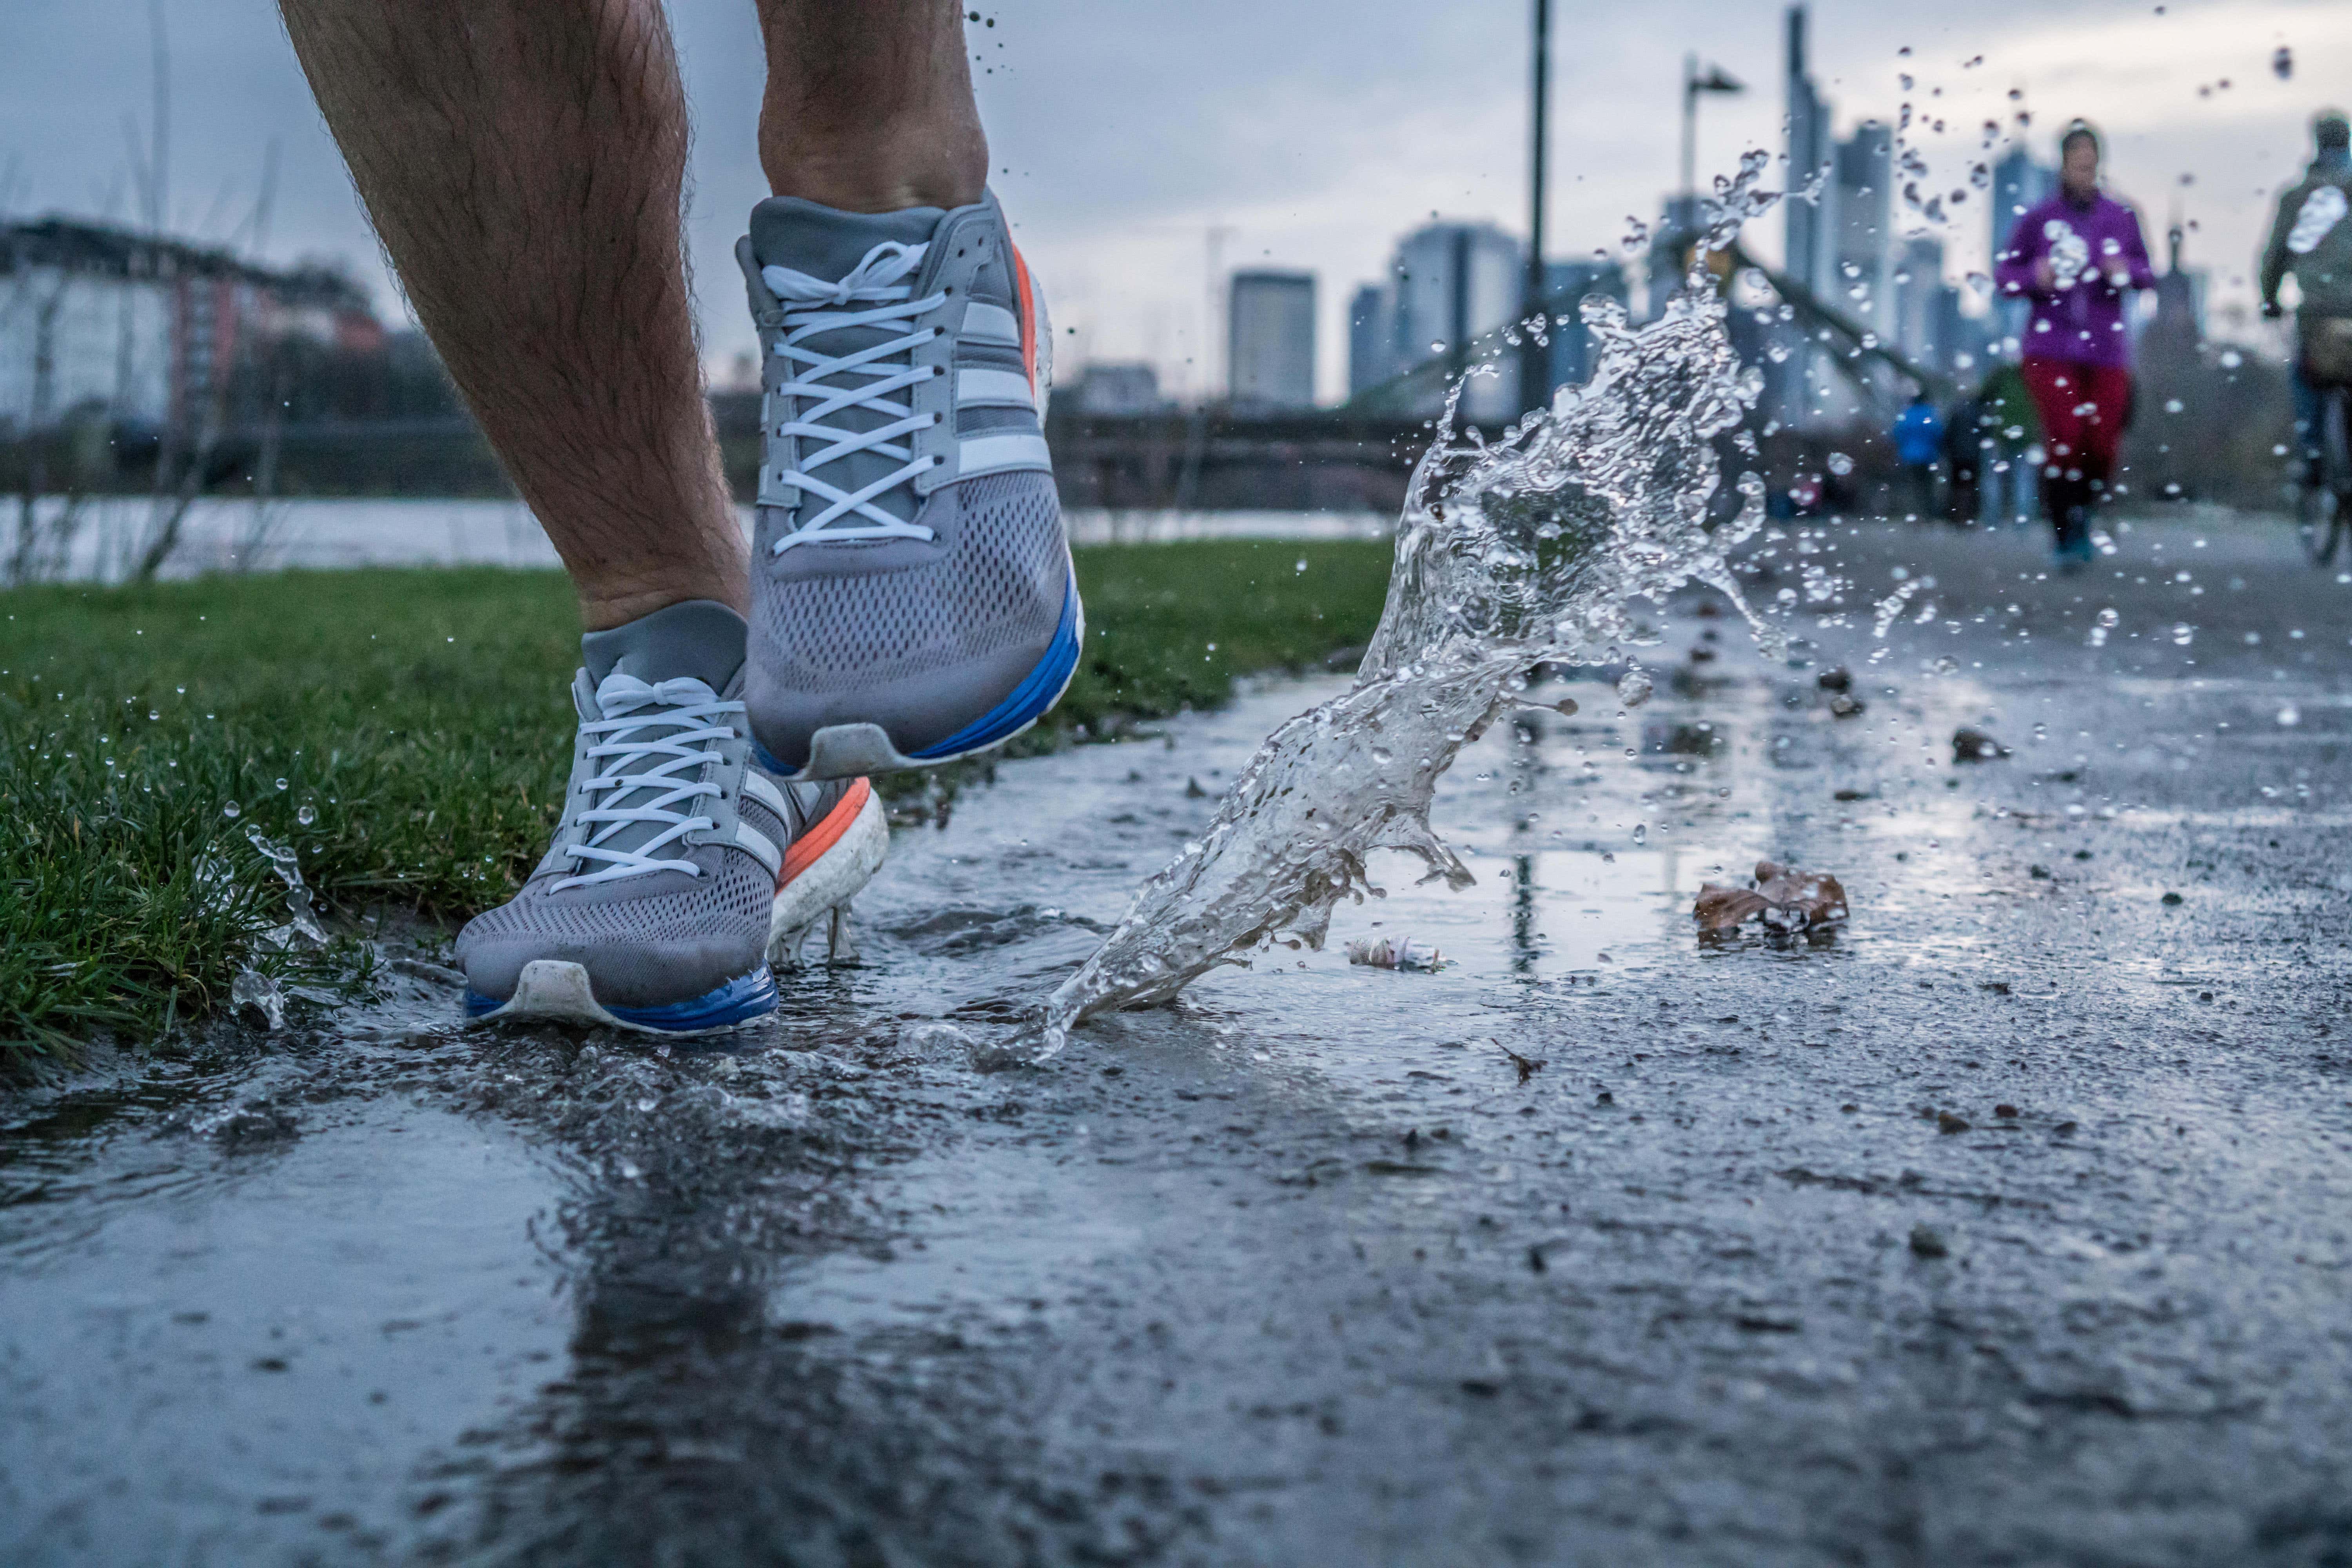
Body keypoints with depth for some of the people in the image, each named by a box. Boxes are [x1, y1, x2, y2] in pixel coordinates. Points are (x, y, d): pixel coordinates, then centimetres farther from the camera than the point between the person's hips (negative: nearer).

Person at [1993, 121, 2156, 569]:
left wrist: (2127, 272, -10)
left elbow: (2148, 275, 12)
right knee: (2063, 440, -15)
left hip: (2106, 350, 2)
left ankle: (2082, 519, 29)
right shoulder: (2038, 219, 0)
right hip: (2051, 349, -2)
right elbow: (2003, 275, 5)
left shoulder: (2121, 217, 4)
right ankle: (2065, 540, -3)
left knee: (2102, 448, -1)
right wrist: (2035, 276, -15)